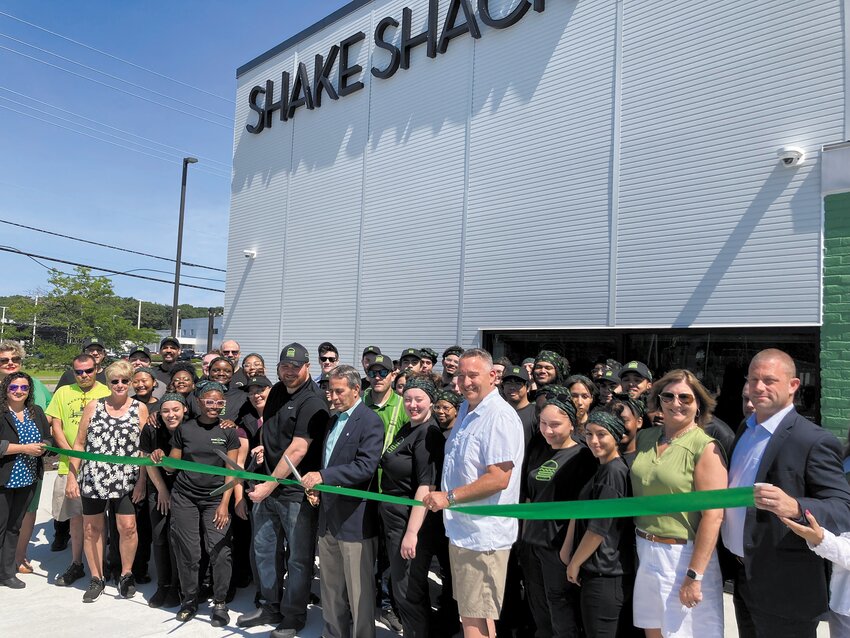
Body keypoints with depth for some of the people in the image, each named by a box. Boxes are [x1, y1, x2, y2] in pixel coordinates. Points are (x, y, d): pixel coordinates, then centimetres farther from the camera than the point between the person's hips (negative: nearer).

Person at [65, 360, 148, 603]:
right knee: (92, 529, 10)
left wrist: (142, 481, -6)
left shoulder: (140, 408, 0)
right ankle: (96, 578, 27)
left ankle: (126, 575, 20)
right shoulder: (94, 406, 4)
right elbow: (79, 444, 6)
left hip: (126, 480, -2)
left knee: (128, 527, -2)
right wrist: (71, 477, 2)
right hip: (92, 479, 2)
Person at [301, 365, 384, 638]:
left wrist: (323, 476, -26)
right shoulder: (334, 420, 14)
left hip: (354, 520, -8)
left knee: (358, 592, 3)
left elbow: (365, 467, -23)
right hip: (328, 517, 8)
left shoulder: (370, 421, -13)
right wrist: (316, 484, 6)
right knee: (330, 587, 19)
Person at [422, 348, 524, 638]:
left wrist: (450, 497, -22)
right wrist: (441, 493, 13)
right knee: (468, 613, 21)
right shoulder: (465, 409, 11)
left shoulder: (500, 417, -19)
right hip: (461, 528, 9)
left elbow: (499, 478, -26)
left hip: (483, 535, -9)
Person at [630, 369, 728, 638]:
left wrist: (694, 576, -18)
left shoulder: (705, 448, -13)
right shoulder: (645, 438, 5)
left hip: (683, 557, -5)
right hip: (644, 553, 6)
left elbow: (713, 516, -16)